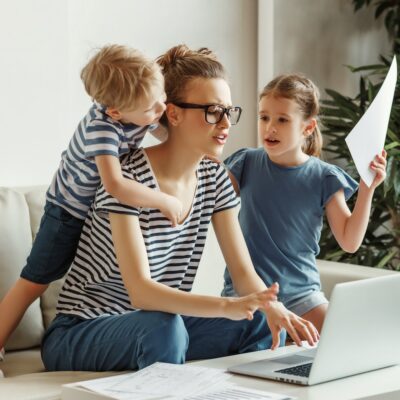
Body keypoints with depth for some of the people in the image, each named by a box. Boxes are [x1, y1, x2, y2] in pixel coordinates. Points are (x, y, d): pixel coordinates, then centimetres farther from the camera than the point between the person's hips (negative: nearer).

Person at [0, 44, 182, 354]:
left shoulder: (146, 113, -15)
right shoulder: (102, 127, -38)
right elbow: (115, 185, -51)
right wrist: (165, 202, -41)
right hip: (71, 211, -7)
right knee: (34, 282, 0)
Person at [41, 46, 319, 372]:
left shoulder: (215, 180, 0)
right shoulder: (129, 178, -22)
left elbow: (244, 271, -4)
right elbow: (140, 292, -30)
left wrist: (274, 308, -27)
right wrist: (227, 306, -44)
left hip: (161, 326, 6)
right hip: (79, 335, -6)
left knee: (263, 326, -14)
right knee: (164, 327, -36)